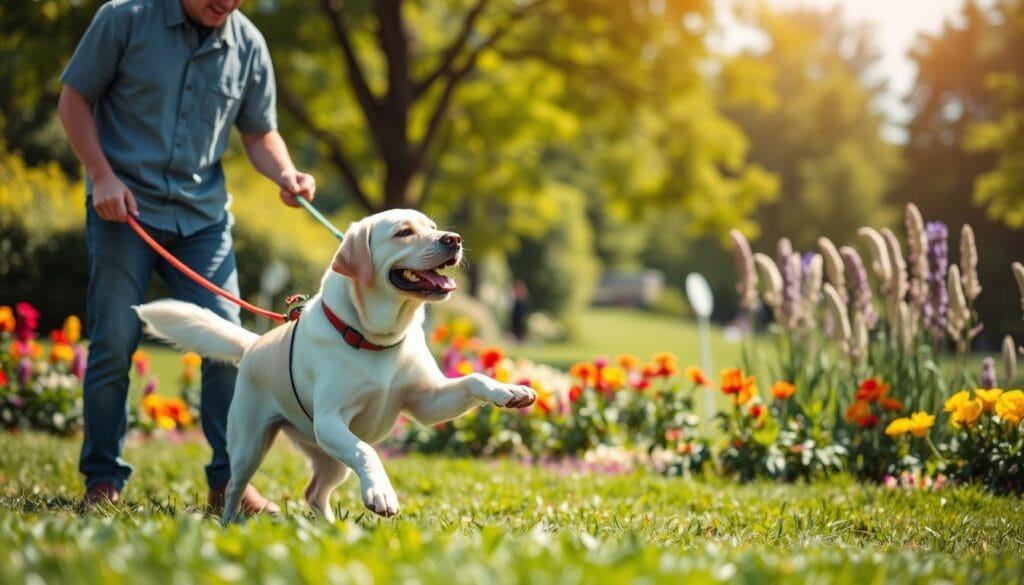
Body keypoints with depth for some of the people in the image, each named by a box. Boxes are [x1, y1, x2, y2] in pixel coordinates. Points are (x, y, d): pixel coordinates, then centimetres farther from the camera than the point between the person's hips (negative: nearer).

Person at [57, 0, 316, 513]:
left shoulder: (247, 44, 3)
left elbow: (259, 132, 10)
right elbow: (75, 98, 0)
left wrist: (284, 173, -10)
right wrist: (102, 176, -11)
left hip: (204, 214, 3)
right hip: (124, 206, -3)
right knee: (113, 343, -4)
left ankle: (229, 482, 6)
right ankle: (103, 481, 10)